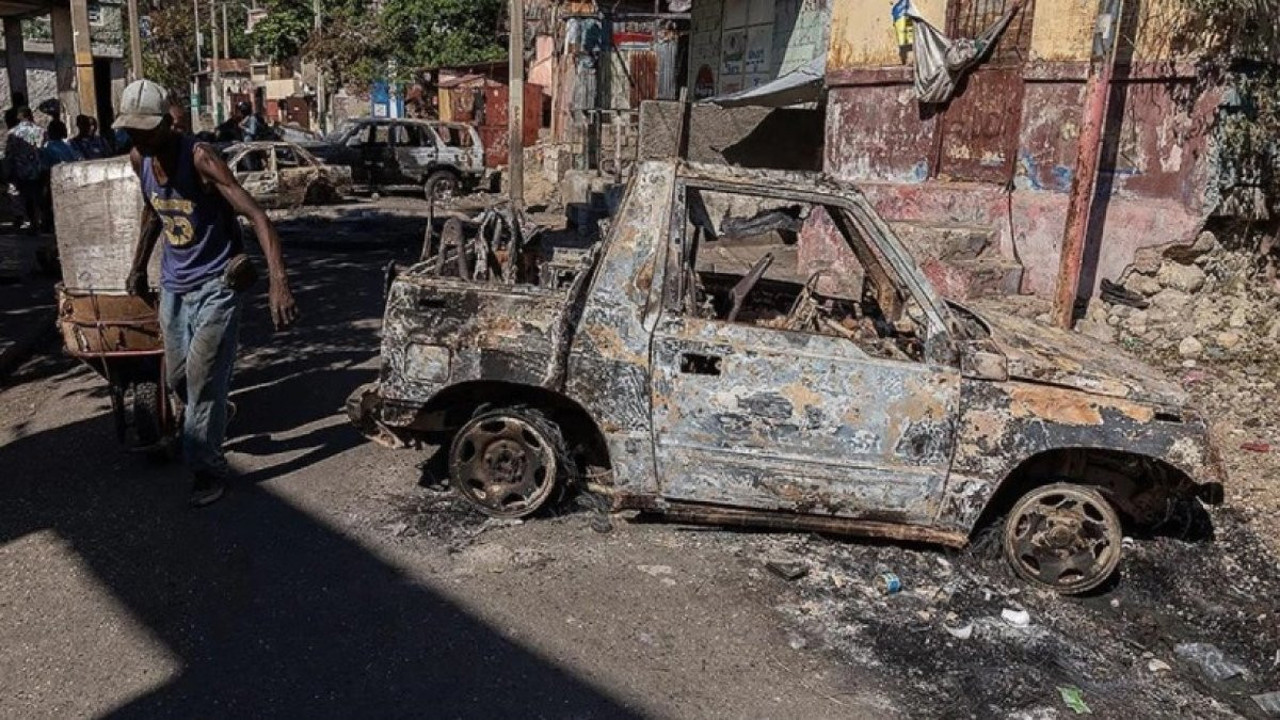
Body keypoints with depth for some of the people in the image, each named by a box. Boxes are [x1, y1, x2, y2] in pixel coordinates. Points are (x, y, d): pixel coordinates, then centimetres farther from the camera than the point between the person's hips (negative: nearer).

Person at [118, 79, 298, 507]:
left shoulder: (199, 158, -23)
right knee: (178, 378, 15)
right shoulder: (139, 159, -2)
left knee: (202, 379, -6)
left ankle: (207, 467, 10)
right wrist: (139, 266, 23)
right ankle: (211, 424, 43)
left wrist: (278, 282, -44)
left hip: (215, 283, -7)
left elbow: (255, 216, -31)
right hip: (173, 285, 7)